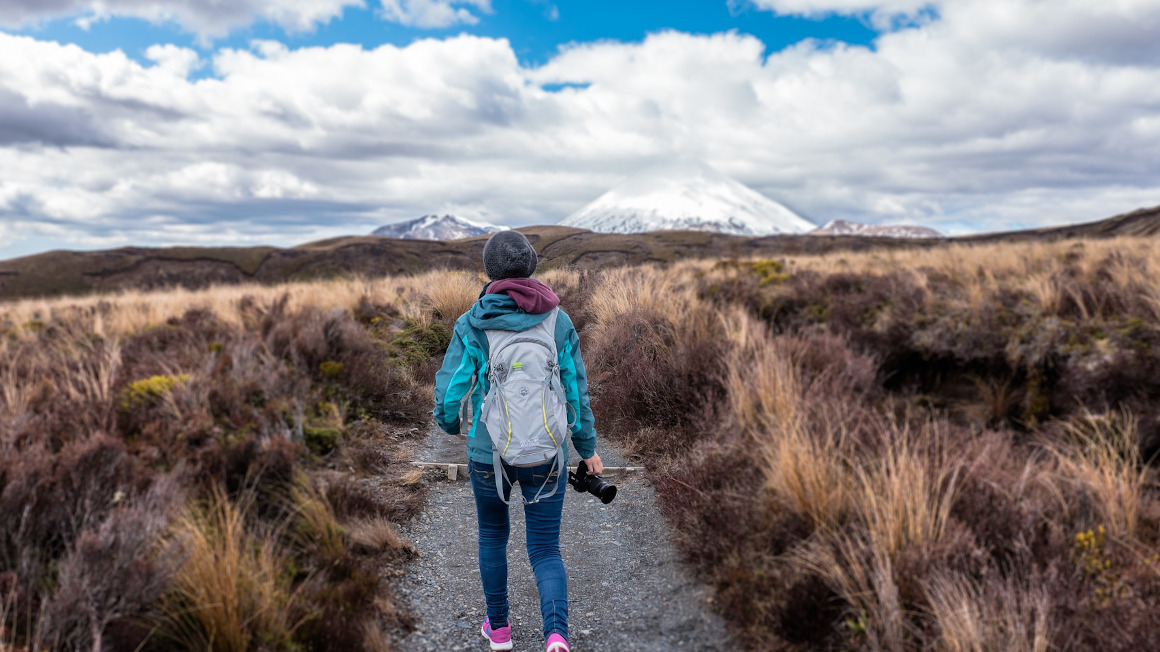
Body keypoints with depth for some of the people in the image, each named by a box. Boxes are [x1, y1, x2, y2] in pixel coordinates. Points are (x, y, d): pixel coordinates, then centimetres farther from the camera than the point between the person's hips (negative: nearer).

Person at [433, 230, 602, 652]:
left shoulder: (472, 325, -10)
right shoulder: (559, 321, -5)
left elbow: (450, 389, -8)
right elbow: (576, 390, -1)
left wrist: (448, 424, 15)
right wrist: (587, 447, 11)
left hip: (489, 451, 0)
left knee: (492, 534, 26)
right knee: (545, 551, 11)